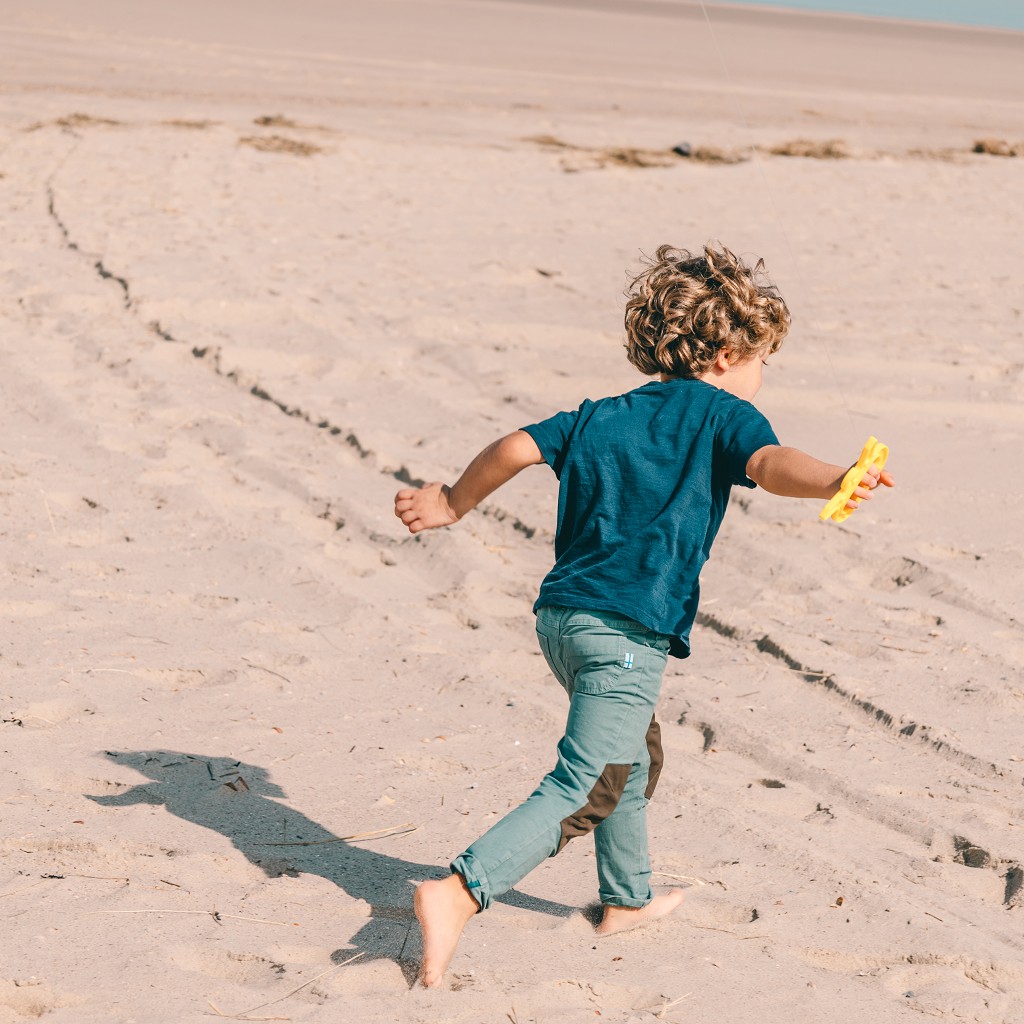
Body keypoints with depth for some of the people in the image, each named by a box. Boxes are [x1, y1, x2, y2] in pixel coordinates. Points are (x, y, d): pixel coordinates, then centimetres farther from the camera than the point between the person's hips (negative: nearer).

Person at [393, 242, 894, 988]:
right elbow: (769, 464, -21)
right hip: (628, 631, -8)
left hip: (561, 613, 8)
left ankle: (628, 898, 41)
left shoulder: (604, 416, 17)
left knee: (633, 754, 28)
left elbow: (516, 449, 11)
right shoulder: (724, 415, 0)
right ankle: (461, 893, -23)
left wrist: (454, 504, 25)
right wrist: (833, 481, -38)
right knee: (586, 790, -9)